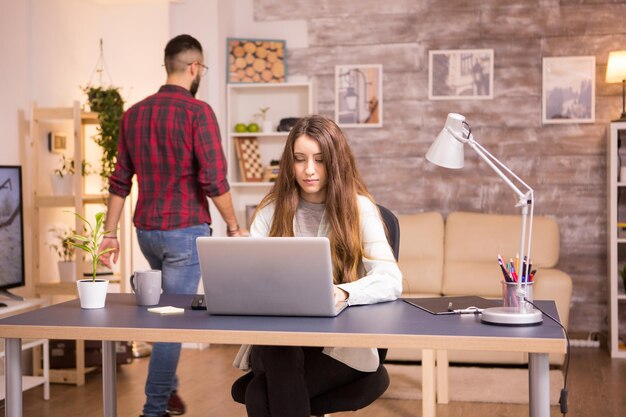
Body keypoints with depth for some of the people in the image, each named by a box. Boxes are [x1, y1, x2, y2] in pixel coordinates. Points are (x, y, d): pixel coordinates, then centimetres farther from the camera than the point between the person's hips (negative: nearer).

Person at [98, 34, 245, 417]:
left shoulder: (135, 113, 7)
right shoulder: (198, 111, -12)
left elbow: (120, 180, 8)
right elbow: (214, 180, -17)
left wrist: (110, 234, 12)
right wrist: (234, 227, -5)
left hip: (147, 230, 7)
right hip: (186, 230, -7)